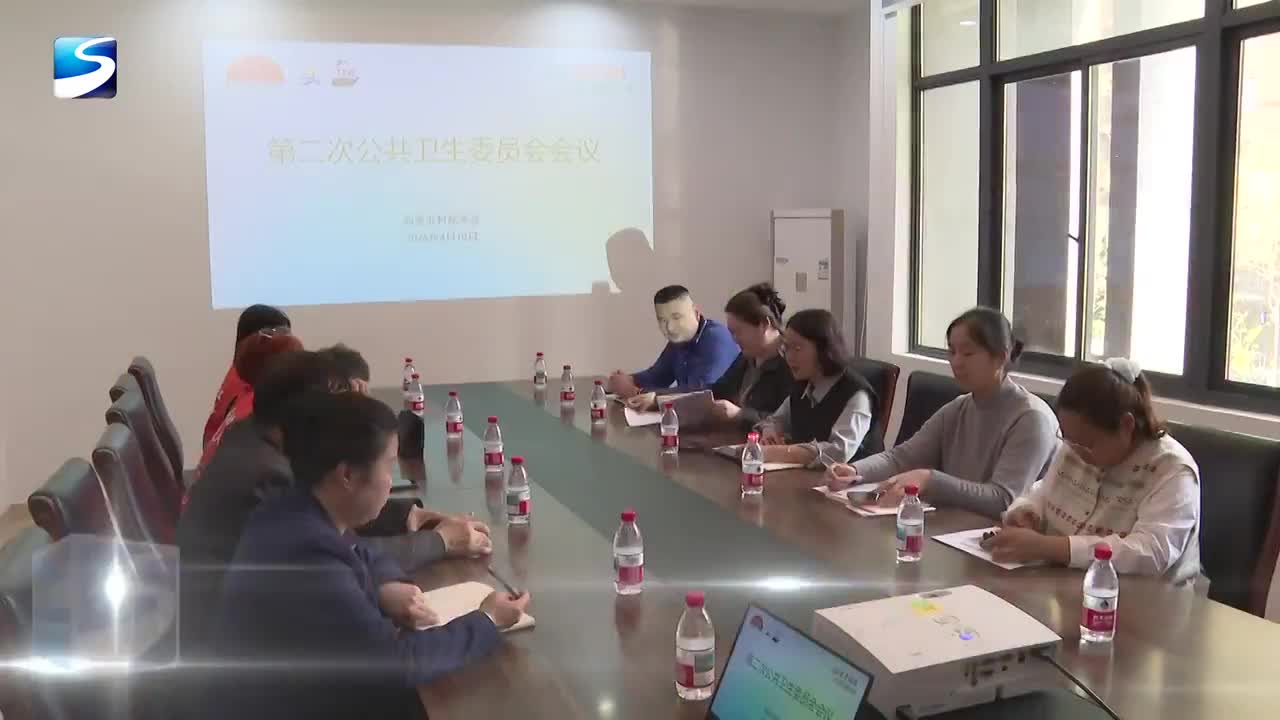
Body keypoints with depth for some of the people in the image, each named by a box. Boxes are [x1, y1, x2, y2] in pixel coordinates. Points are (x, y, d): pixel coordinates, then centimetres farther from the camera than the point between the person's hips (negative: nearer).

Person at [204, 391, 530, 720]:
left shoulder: (298, 515, -5)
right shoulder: (305, 559, -31)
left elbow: (364, 557, 15)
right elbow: (395, 662, -25)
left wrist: (388, 586, -6)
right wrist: (486, 622, -12)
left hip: (297, 692, 8)